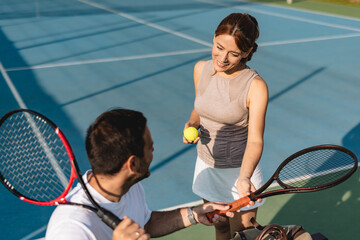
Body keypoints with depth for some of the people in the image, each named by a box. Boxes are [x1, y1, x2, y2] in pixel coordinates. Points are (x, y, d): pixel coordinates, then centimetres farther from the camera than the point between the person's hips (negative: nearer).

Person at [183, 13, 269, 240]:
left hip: (239, 171, -4)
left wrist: (244, 178, -41)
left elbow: (255, 140, -25)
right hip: (206, 166, 5)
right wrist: (191, 124, -10)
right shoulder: (201, 69, -6)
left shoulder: (256, 86, -22)